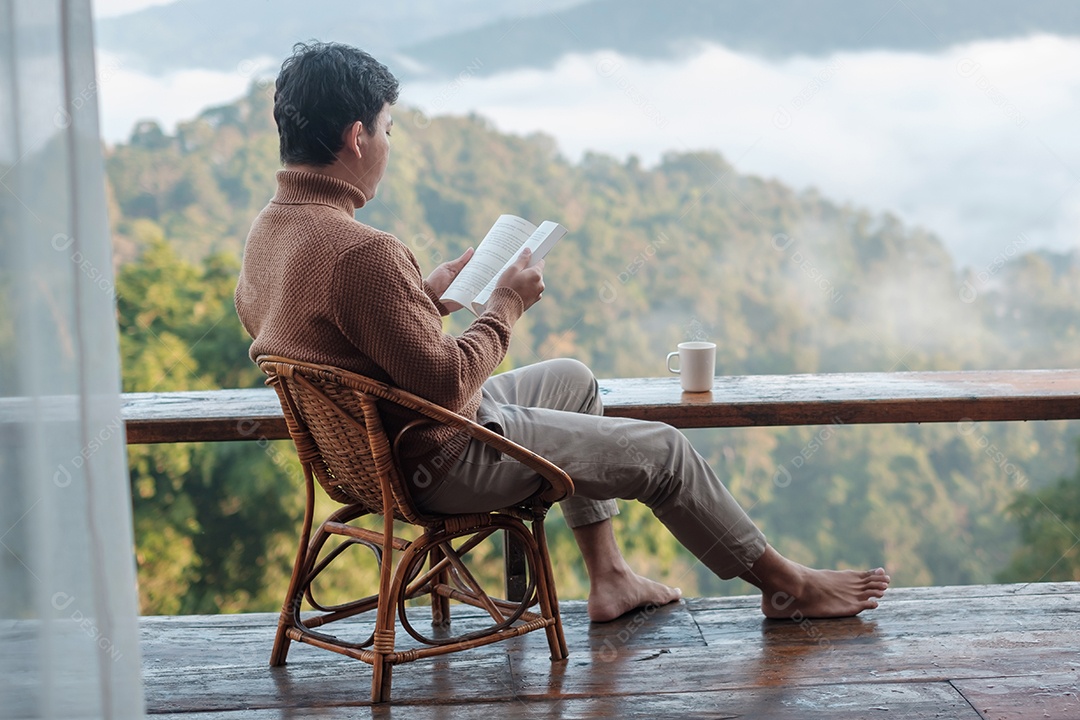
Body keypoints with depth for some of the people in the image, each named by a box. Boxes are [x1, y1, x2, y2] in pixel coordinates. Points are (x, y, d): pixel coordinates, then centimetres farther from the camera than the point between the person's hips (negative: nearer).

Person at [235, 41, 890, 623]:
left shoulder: (270, 230, -1)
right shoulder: (361, 252, -32)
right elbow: (446, 383, -28)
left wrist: (441, 287, 10)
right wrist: (508, 306, -14)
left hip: (372, 446, 10)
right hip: (443, 462, -10)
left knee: (572, 379, 28)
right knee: (661, 449, 3)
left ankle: (609, 579, 32)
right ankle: (785, 584, 24)